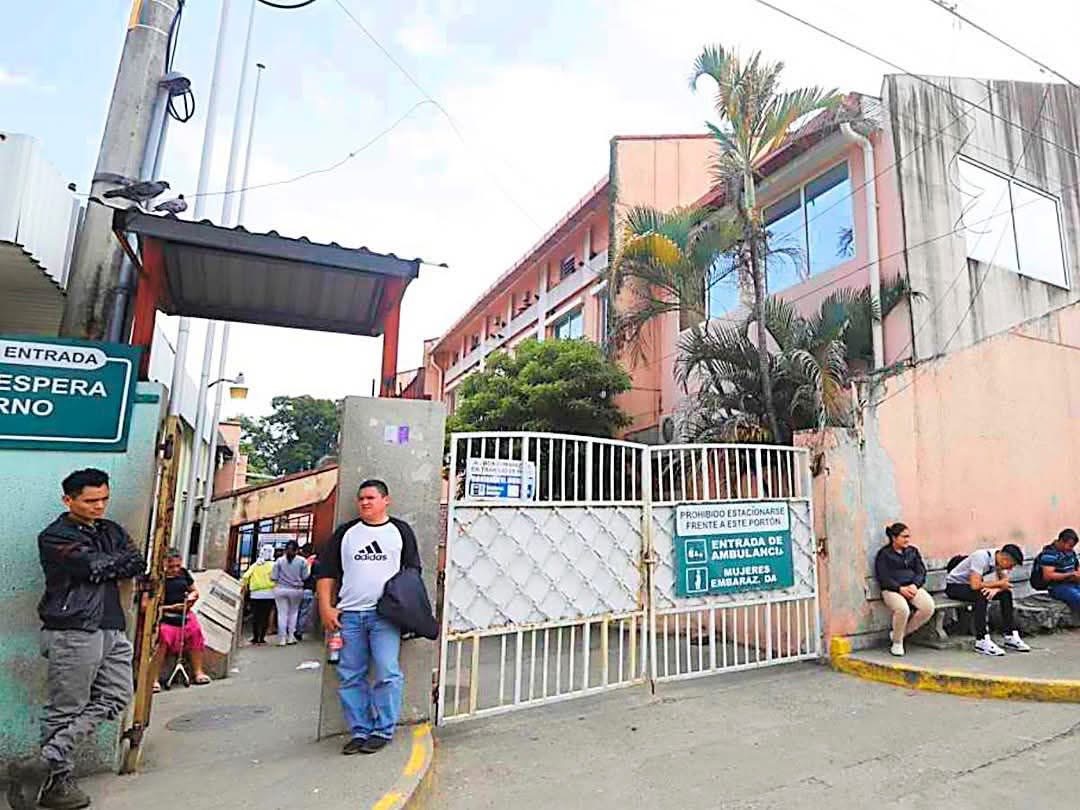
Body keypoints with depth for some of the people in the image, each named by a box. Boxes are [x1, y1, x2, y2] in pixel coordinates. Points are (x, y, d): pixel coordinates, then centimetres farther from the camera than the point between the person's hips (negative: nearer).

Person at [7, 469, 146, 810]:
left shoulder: (112, 531, 16)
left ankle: (46, 761, 7)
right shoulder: (54, 537, -4)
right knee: (65, 711, 2)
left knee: (115, 699, 3)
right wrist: (121, 559, 2)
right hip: (73, 632, -7)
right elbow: (96, 567, -16)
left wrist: (102, 567, -8)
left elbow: (139, 566, 4)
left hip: (113, 629, 7)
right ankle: (57, 782, 14)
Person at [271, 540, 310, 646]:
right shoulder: (302, 561, -7)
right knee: (293, 612, 15)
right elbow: (305, 577, -5)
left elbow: (274, 577, -5)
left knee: (282, 613, 6)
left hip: (281, 589, 0)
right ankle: (291, 636, 13)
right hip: (296, 590, 0)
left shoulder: (279, 560, -4)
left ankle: (282, 638, 6)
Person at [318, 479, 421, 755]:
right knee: (351, 677, 7)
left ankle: (382, 731, 8)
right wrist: (326, 608, 3)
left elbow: (412, 572, 8)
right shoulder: (345, 533, 13)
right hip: (349, 615, 3)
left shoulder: (400, 531, 8)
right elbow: (326, 572, 13)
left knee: (387, 674, -6)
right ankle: (359, 732, 19)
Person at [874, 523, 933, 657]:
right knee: (903, 609, -35)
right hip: (891, 589, -5)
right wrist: (900, 588, -18)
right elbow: (883, 578, -4)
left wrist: (915, 585, -10)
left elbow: (921, 571, 11)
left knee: (929, 607, -25)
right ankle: (897, 642, -9)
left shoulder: (913, 551, 17)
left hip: (912, 587, 5)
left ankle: (902, 633, -3)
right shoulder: (884, 554, 2)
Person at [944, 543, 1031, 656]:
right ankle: (981, 641, -27)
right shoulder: (982, 557, -30)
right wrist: (998, 583, -24)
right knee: (981, 596, -32)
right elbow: (975, 585, -36)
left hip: (971, 584, 8)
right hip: (954, 585, -8)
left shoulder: (1001, 559, -6)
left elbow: (1006, 582, -5)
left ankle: (1010, 636, 2)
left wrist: (996, 589, -26)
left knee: (1006, 593, -6)